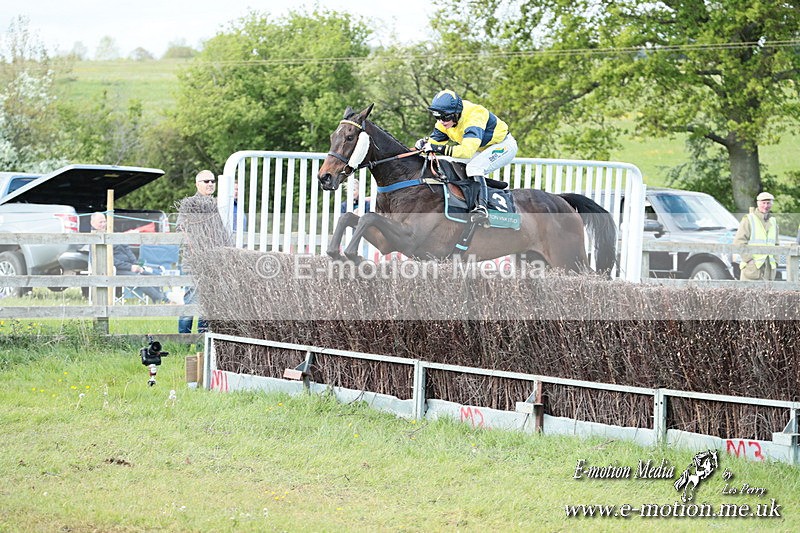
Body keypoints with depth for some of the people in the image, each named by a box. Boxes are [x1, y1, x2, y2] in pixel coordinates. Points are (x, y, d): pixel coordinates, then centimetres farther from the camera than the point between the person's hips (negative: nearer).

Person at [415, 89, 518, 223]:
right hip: (483, 149, 9)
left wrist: (439, 148, -52)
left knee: (474, 168, -31)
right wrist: (425, 143, -28)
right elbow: (435, 140, -4)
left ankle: (482, 207, -34)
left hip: (503, 146, -9)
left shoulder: (473, 117, -37)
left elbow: (467, 151, -47)